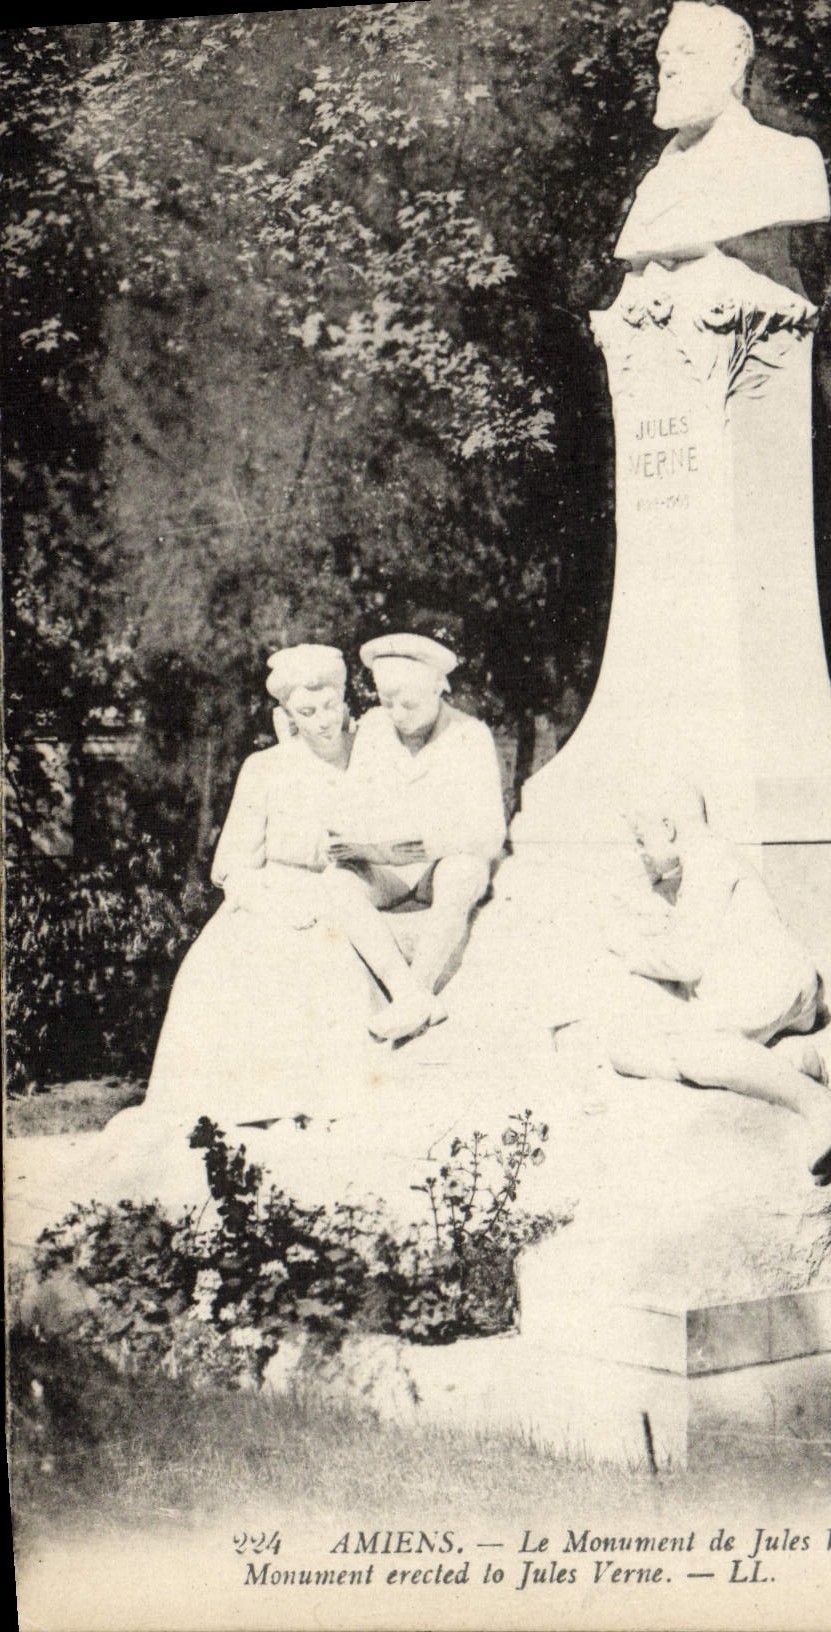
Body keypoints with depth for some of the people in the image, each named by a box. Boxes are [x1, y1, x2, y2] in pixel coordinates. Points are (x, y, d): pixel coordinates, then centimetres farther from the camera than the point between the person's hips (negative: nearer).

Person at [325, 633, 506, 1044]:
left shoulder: (470, 737, -11)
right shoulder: (373, 727, 1)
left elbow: (488, 834, -17)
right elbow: (355, 813, 2)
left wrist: (407, 848, -26)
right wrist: (361, 849, -22)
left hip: (451, 862, -3)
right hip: (386, 872, 3)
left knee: (458, 874, -38)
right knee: (339, 880, -28)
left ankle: (414, 994, -34)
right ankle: (411, 999, -41)